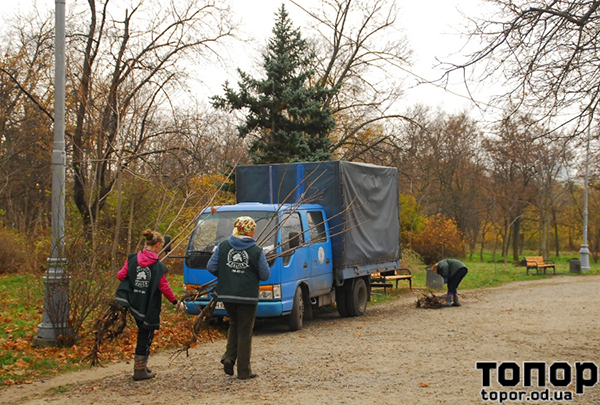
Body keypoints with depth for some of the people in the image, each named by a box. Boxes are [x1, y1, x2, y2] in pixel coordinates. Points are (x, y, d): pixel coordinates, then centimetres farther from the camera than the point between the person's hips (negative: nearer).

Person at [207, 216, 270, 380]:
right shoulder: (256, 251, -9)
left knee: (234, 325, 25)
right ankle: (243, 371, 11)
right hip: (247, 296, -3)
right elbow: (265, 275, -5)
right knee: (245, 332, 7)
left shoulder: (223, 246, -1)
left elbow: (211, 267, -1)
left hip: (226, 294, 3)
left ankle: (229, 357, 7)